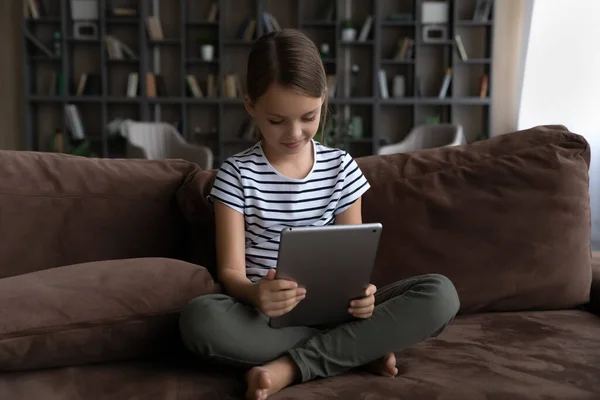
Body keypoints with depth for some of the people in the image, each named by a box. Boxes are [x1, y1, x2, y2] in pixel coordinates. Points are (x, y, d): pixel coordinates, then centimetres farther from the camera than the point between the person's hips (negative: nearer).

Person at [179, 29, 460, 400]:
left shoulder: (341, 167, 4)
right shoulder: (237, 174, -4)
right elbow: (230, 271, -7)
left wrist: (360, 291, -20)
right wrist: (255, 294, -32)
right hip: (267, 314, -2)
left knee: (441, 294, -20)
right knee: (199, 318, -36)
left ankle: (291, 366, -21)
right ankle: (360, 349, -21)